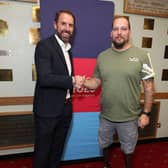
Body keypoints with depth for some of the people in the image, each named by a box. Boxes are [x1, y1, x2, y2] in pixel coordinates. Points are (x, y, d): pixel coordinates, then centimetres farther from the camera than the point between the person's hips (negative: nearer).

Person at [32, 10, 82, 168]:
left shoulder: (67, 49, 11)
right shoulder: (44, 45, -15)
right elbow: (44, 78, -27)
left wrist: (76, 84, 4)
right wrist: (72, 81, -21)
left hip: (65, 107, 8)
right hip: (47, 109, -7)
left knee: (58, 147, 24)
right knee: (43, 149, 13)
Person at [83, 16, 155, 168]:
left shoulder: (141, 55, -12)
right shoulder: (102, 56, -2)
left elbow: (149, 87, -8)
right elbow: (96, 82, 3)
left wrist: (146, 113, -9)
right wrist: (83, 82, -18)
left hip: (129, 117, -2)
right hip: (106, 116, 3)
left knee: (128, 149, 22)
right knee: (105, 144, 25)